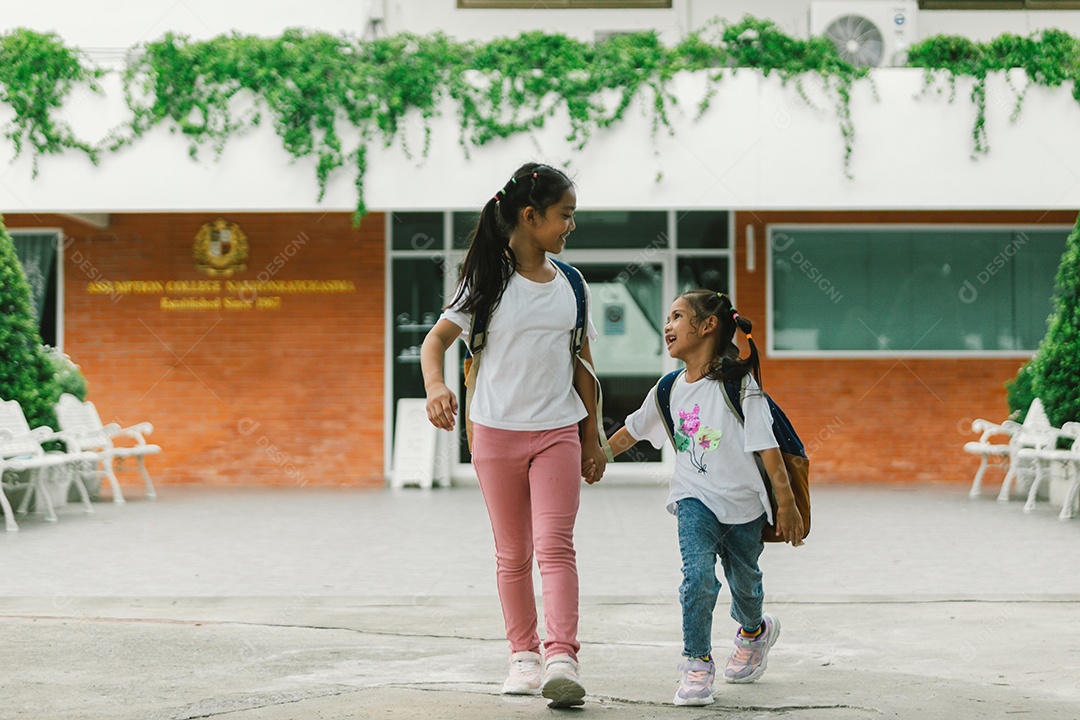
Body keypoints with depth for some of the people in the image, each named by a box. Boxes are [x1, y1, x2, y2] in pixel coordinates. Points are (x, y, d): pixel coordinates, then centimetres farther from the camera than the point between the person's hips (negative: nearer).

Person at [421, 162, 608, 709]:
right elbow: (437, 338, -9)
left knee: (555, 544, -12)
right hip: (497, 432, -2)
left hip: (558, 431, 2)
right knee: (512, 553, 7)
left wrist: (592, 437, 13)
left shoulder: (569, 283, 8)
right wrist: (435, 385, -30)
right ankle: (523, 654, 18)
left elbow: (581, 362, 13)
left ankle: (561, 658, -19)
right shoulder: (490, 280, -4)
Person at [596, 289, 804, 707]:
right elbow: (632, 431, 20)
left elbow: (767, 448, -14)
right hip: (695, 499, 2)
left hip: (742, 502, -2)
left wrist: (787, 504, -16)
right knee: (698, 575, -19)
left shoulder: (738, 384, -13)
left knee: (744, 582, 14)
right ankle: (697, 666, -8)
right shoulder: (671, 389, 3)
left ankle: (755, 631, 48)